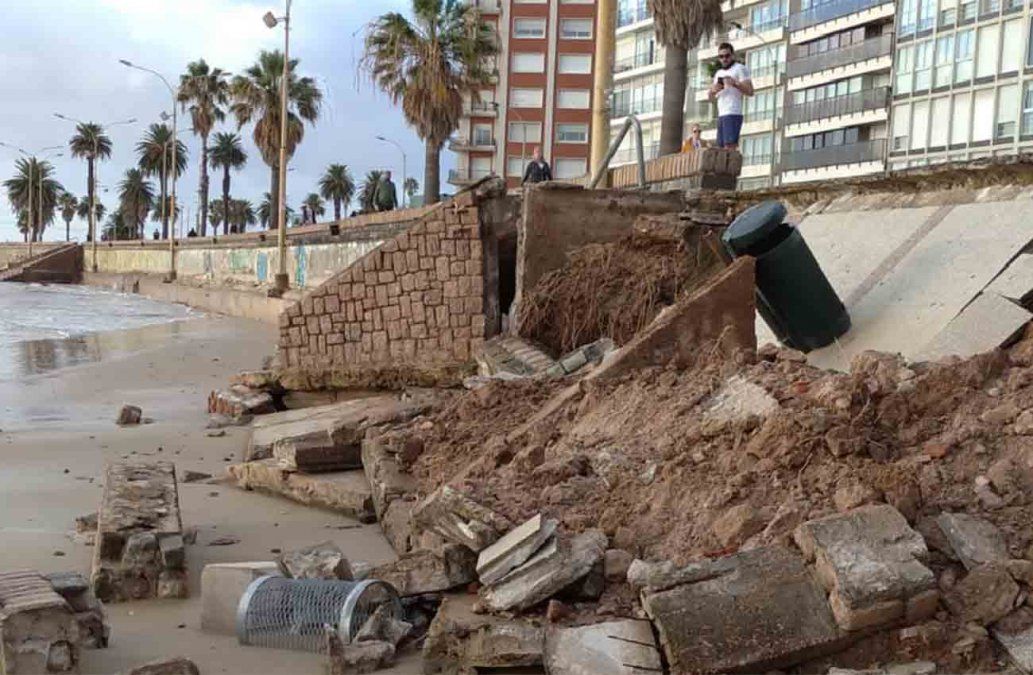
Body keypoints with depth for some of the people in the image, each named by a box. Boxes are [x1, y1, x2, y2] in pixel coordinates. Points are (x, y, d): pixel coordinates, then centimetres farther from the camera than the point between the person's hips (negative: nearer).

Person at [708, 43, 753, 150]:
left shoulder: (739, 68, 2)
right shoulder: (718, 73, 25)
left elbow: (750, 91, -8)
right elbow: (710, 97, 20)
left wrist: (735, 84, -23)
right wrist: (713, 90, -2)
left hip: (733, 114, -7)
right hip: (721, 115, 8)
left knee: (730, 147, -18)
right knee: (721, 148, -1)